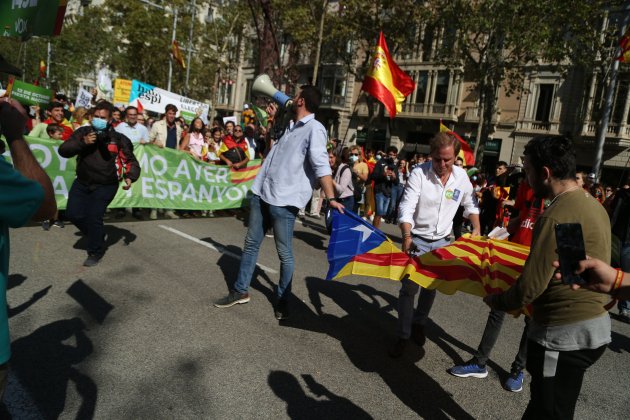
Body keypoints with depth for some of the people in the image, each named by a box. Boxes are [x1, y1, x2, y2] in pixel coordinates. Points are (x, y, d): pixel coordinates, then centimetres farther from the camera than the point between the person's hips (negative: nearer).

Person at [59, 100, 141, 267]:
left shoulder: (118, 139, -6)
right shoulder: (83, 132, 1)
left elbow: (131, 161, 0)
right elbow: (63, 150, -4)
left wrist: (130, 177, -19)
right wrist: (82, 142, -19)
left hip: (105, 186, -4)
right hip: (82, 183, 4)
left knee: (94, 217, -10)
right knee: (73, 213, 5)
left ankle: (95, 252, 11)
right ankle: (96, 234, 33)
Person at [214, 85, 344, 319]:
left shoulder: (314, 128, -10)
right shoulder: (291, 126, 17)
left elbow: (321, 165, -21)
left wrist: (331, 198, -31)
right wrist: (273, 118, 35)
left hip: (284, 200, -9)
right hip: (262, 194, 9)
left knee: (284, 253, 2)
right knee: (251, 244, 15)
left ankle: (282, 300, 18)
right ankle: (240, 291, 28)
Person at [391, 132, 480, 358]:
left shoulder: (462, 176, -4)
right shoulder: (419, 173, -18)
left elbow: (470, 205, 12)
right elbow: (406, 208, -24)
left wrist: (477, 229, 1)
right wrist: (407, 236, -38)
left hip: (442, 241, 4)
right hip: (417, 239, -4)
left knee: (431, 287, 16)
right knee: (409, 288, -4)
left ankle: (419, 324, 38)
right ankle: (403, 337, 10)